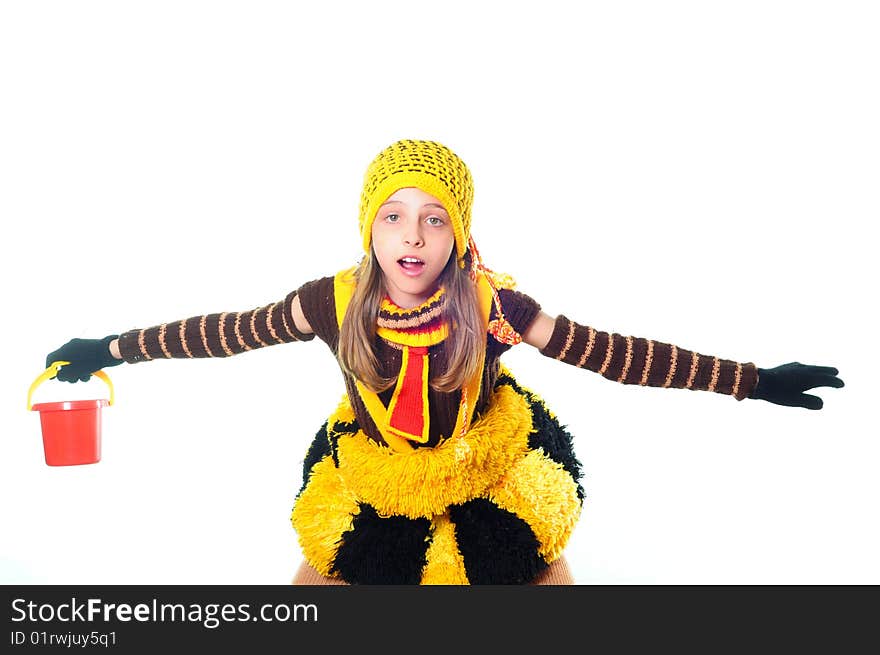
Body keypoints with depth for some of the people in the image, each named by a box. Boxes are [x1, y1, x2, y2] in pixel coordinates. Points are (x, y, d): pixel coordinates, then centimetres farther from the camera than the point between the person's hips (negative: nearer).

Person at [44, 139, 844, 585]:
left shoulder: (493, 306, -28)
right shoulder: (336, 302, -24)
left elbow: (616, 353, -24)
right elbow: (227, 330, -12)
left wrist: (754, 381, -23)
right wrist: (108, 350, -4)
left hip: (491, 484, -1)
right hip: (370, 488, 2)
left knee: (547, 573, 15)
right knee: (319, 575, 18)